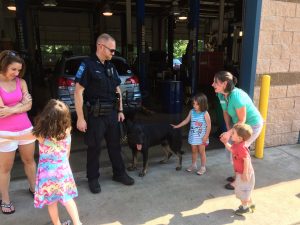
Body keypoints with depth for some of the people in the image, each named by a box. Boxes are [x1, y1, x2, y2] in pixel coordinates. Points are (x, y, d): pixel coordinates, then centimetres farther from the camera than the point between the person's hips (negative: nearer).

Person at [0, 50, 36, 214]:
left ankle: (33, 188, 38)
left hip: (25, 128, 5)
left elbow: (29, 105, -3)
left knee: (29, 160, 18)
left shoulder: (21, 82, 2)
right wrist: (21, 103, -9)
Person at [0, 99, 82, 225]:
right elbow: (67, 153, 2)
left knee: (51, 202, 17)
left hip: (47, 172, -2)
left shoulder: (40, 135, -19)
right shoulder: (67, 132, -13)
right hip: (63, 170, 2)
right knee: (67, 198, 19)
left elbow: (16, 137, -2)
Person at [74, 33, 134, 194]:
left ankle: (119, 173, 31)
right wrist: (80, 118, -17)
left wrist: (120, 111, 12)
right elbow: (78, 92, -13)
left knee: (115, 145, 15)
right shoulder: (87, 65, -10)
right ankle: (93, 179, 25)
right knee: (94, 147, 7)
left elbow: (117, 90, 17)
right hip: (95, 114, -6)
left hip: (112, 113, 6)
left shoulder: (111, 67, 11)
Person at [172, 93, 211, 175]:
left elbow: (209, 125, -13)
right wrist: (177, 126, 9)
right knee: (194, 151, 17)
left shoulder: (205, 113, -15)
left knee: (202, 152, 7)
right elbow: (186, 121, 11)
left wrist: (206, 136, -16)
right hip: (193, 136, 5)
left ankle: (203, 167, 21)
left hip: (201, 137, -4)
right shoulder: (192, 112, -1)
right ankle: (193, 165, 34)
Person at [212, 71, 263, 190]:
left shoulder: (236, 96, -35)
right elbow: (226, 112, 2)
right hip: (238, 123, 8)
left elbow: (242, 120, -26)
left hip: (252, 125, -8)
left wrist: (229, 133, -30)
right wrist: (228, 130, -2)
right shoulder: (221, 94, -11)